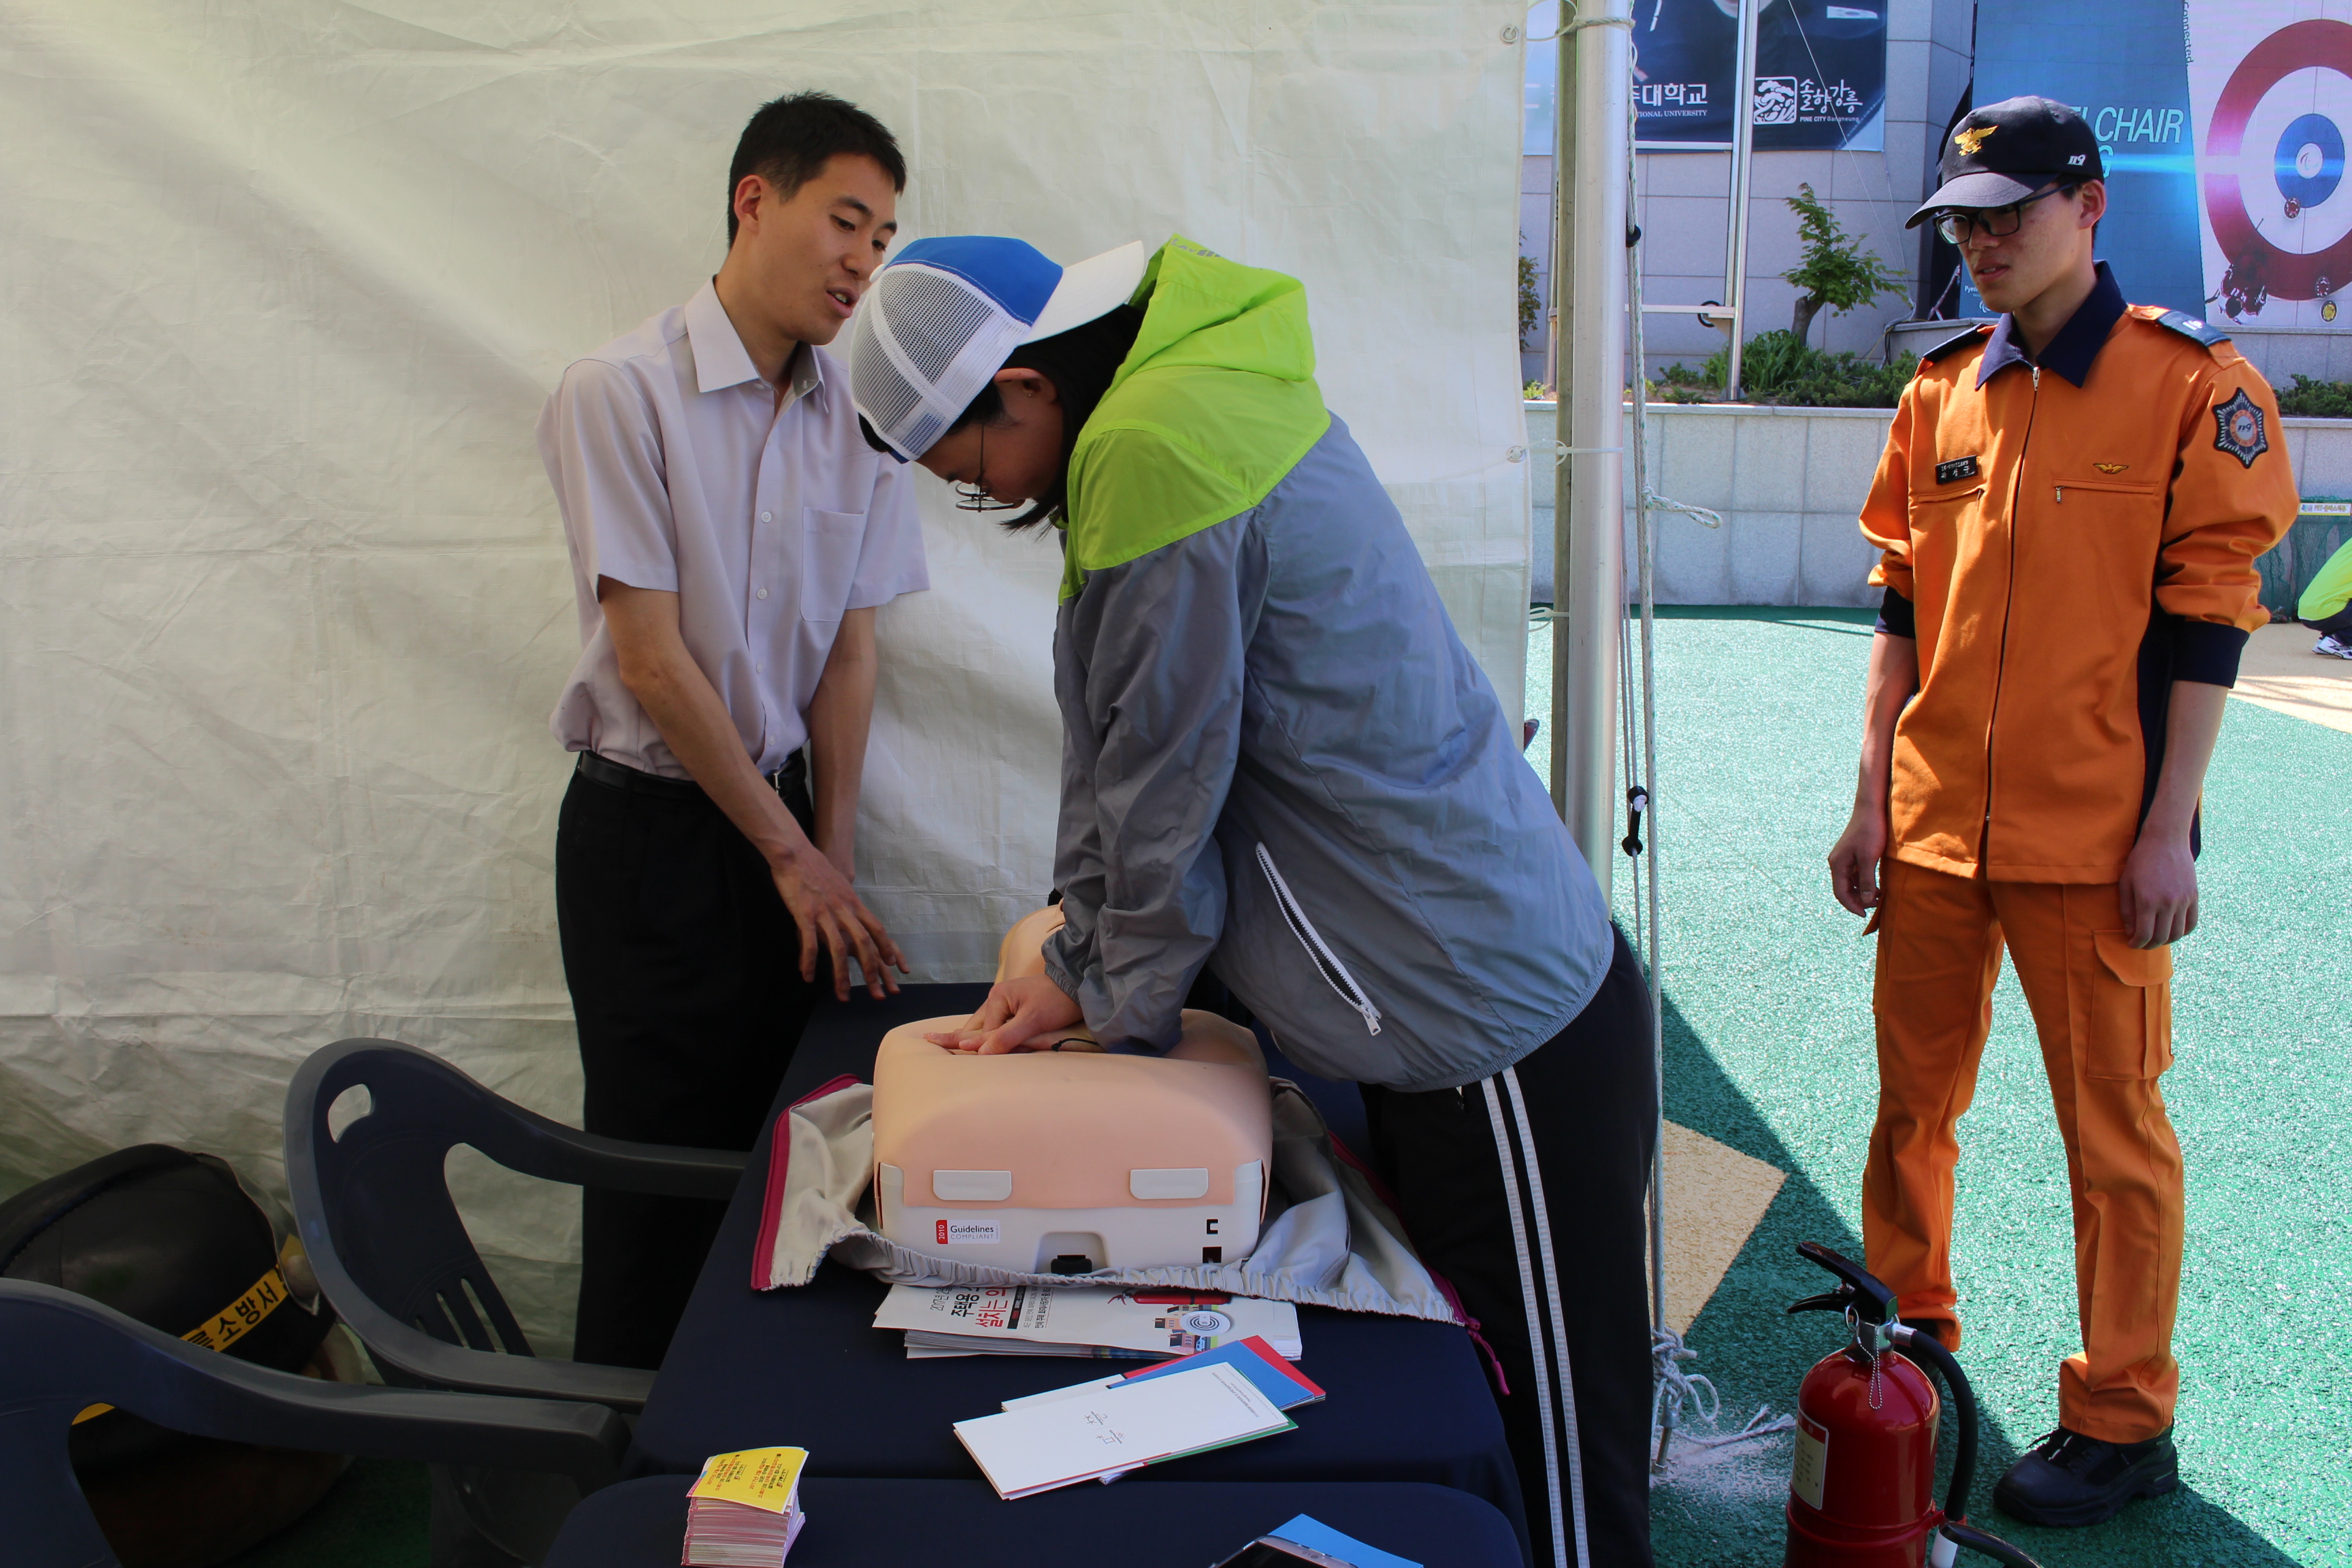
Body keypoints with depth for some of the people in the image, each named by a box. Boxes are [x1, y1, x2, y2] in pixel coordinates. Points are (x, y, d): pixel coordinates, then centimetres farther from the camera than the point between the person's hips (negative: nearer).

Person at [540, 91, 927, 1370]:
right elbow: (652, 659, -15)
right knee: (662, 1157, 4)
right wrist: (792, 852, -10)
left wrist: (834, 856, -1)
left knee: (778, 1140, 11)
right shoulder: (622, 391, -14)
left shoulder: (856, 413, 1)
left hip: (778, 810, 5)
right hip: (647, 830, -4)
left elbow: (849, 653, 3)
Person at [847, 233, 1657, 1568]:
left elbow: (1165, 780, -13)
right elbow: (1120, 739, 15)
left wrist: (1115, 996, 3)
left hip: (1497, 1040, -10)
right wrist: (1084, 959, 15)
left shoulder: (1150, 456, -21)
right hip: (1485, 990, 10)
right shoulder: (1206, 381, 11)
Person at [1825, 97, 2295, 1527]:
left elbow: (2208, 623, -7)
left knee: (2113, 1129, 4)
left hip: (2094, 838, -5)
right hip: (1935, 827, 5)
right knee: (1915, 1102, 14)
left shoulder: (2194, 383, -4)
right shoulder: (1943, 393, 10)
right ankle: (1910, 1334, 33)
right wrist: (1874, 798, 8)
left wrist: (2169, 830, -11)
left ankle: (2124, 1422, 19)